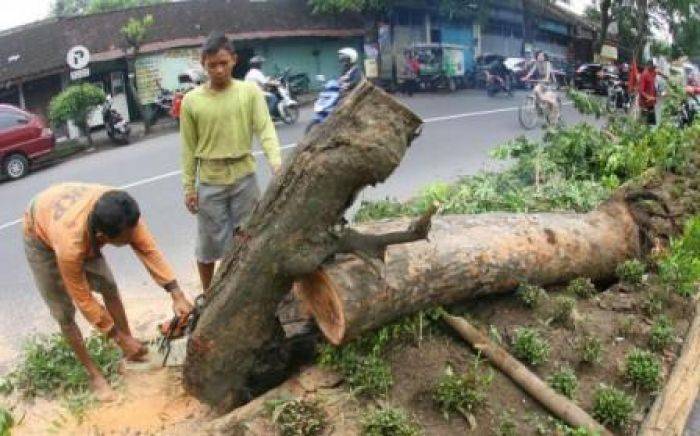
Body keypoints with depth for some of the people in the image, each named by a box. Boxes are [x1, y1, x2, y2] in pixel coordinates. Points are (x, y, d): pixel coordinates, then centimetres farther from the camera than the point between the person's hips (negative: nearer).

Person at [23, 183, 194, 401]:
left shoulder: (121, 212, -37)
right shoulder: (70, 245, -45)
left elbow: (148, 249, -26)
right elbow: (83, 299, -30)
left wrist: (177, 294, -34)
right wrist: (120, 339, -22)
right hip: (40, 235, -5)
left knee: (108, 286, 5)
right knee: (64, 312, -3)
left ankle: (130, 350, 21)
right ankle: (94, 374, 13)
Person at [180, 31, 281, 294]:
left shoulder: (251, 92, -3)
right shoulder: (191, 100, -3)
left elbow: (266, 130, -11)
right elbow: (189, 148, 1)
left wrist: (277, 163, -27)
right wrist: (188, 187, -1)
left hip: (244, 178, 0)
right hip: (209, 182, 0)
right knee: (208, 243, 9)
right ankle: (207, 295, 29)